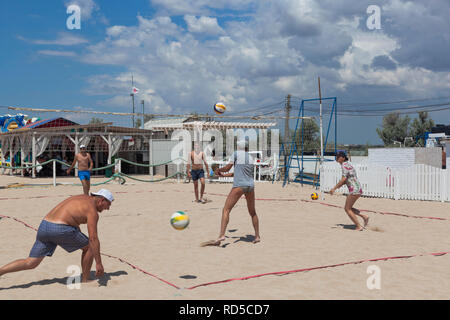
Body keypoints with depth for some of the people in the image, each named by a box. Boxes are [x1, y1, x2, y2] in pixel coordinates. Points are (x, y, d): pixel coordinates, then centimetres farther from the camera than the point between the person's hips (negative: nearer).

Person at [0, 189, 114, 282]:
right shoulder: (92, 210, -2)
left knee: (30, 263, 9)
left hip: (44, 226, 8)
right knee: (89, 247, 12)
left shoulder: (80, 198, 25)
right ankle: (84, 281, 17)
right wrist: (98, 263, -9)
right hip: (60, 229, -8)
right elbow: (93, 238, -11)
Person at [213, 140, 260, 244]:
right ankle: (257, 236, 20)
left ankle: (221, 235, -21)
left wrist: (219, 169, 25)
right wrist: (224, 175, 31)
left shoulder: (236, 154, 2)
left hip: (239, 185, -5)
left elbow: (227, 168, 3)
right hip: (250, 185, 6)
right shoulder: (251, 158, 18)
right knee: (252, 212, 20)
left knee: (226, 210, -6)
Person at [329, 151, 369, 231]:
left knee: (348, 209, 0)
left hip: (354, 189, -9)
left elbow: (344, 179, -22)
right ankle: (364, 216, 13)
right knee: (347, 208, 16)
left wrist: (334, 188, -19)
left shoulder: (344, 165, -12)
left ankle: (359, 226, 3)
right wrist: (338, 186, 16)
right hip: (358, 189, 9)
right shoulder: (347, 164, 18)